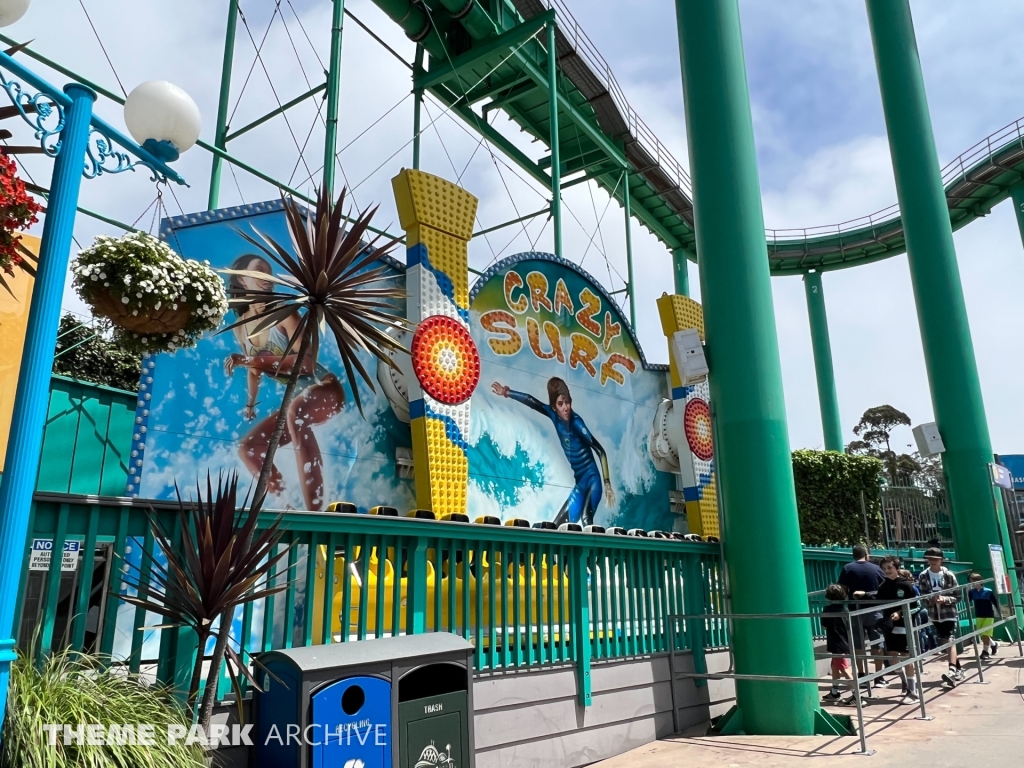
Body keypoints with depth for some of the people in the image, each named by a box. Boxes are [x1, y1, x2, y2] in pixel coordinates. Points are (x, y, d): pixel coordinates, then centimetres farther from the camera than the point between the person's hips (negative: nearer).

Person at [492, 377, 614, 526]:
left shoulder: (576, 422, -19)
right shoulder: (554, 415, -4)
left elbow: (601, 451, -19)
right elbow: (533, 402, 10)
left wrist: (607, 483, -21)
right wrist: (507, 393, 19)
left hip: (592, 480, -7)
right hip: (579, 483, 7)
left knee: (586, 520, -27)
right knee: (559, 525, 6)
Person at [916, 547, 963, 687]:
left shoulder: (949, 575, -7)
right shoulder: (923, 576, -3)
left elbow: (957, 596, -5)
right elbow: (923, 597, -3)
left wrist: (944, 599, -22)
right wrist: (932, 599, -24)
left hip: (950, 613, -3)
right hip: (935, 615, 3)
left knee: (950, 642, -15)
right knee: (944, 644, 12)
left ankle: (952, 671, -22)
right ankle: (958, 669, 28)